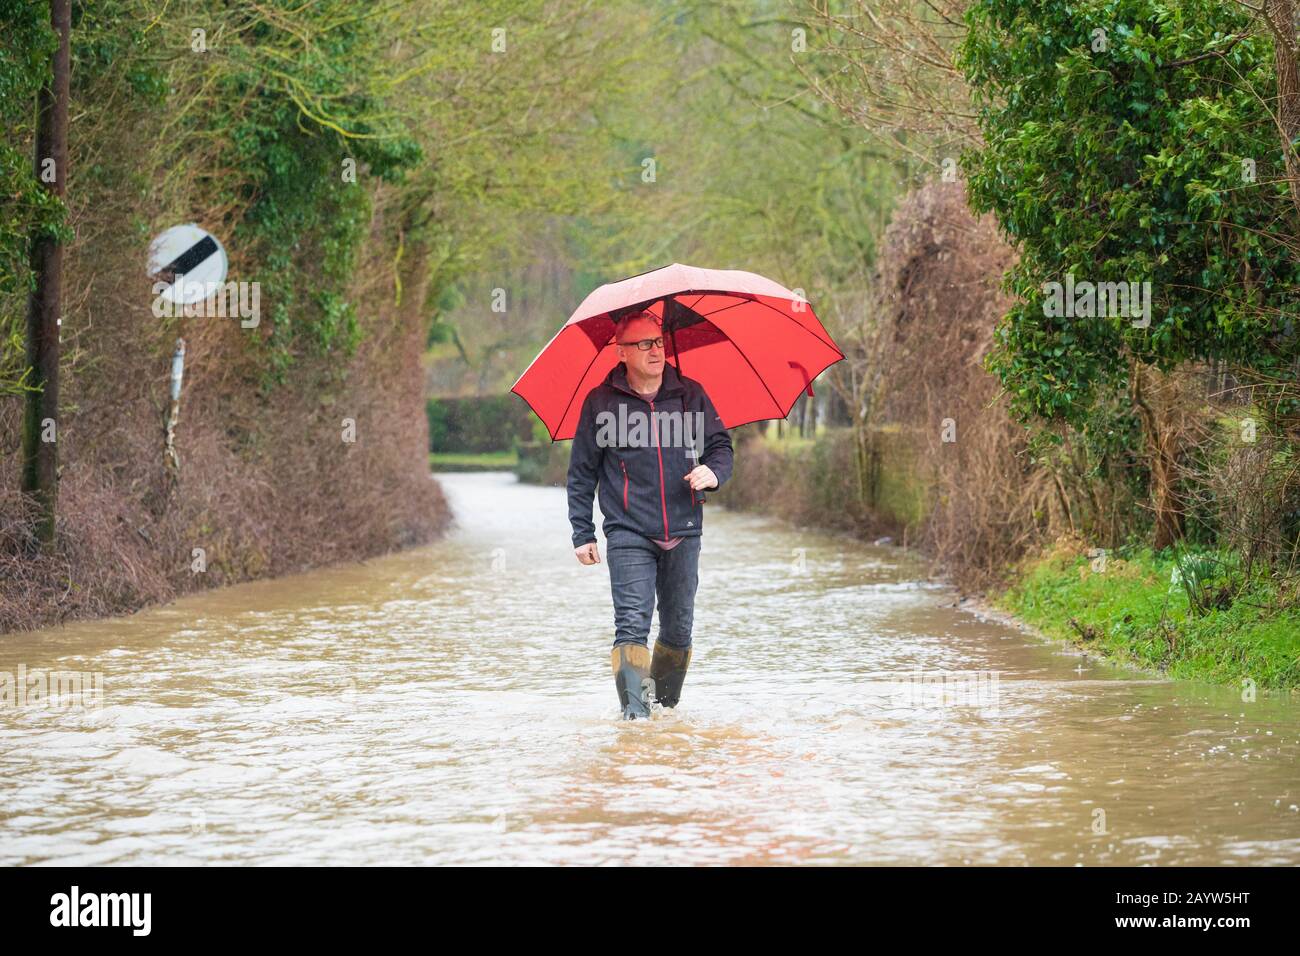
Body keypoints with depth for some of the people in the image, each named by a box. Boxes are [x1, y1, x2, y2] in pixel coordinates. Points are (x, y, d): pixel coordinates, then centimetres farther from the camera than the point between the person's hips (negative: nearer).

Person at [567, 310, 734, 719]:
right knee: (632, 624, -14)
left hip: (683, 533, 3)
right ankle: (634, 712, -20)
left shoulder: (690, 394, 7)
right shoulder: (601, 403, 1)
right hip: (629, 535, -3)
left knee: (678, 628, 9)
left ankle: (666, 704, 24)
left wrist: (713, 472, -10)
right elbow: (582, 472, 6)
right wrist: (582, 533, 2)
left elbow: (721, 444, 14)